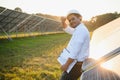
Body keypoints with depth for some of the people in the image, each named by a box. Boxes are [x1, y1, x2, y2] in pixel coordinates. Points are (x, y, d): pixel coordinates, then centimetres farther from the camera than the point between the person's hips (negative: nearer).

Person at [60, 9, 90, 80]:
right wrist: (63, 21, 10)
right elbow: (67, 29, 30)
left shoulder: (80, 30, -20)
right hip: (77, 63, 10)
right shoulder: (80, 29, 13)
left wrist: (66, 65, -21)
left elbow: (75, 51, -26)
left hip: (76, 65, -10)